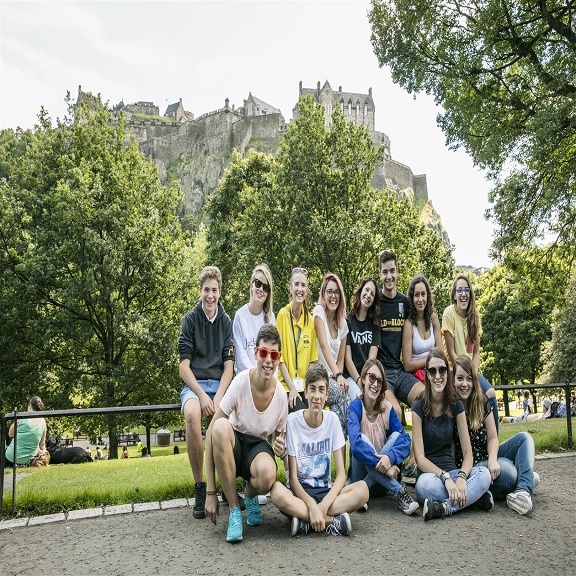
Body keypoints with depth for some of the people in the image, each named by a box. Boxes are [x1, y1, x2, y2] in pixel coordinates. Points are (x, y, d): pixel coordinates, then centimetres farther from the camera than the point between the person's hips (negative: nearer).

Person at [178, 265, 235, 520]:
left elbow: (229, 365, 5)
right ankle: (200, 487, -21)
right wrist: (202, 395, -16)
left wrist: (219, 397, -11)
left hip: (220, 384, 2)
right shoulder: (190, 319, 2)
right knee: (192, 414, -36)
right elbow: (184, 366, -3)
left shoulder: (226, 321, 10)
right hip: (194, 384, -2)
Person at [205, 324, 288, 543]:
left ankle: (250, 494, 4)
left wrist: (281, 447, -22)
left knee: (267, 475, -37)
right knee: (221, 426, -37)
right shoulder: (241, 382, -21)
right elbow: (211, 432, -22)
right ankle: (234, 510, -21)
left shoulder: (281, 394, -13)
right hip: (233, 445, 0)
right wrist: (210, 492, -24)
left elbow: (280, 436, 6)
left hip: (258, 447, 1)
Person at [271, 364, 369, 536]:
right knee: (277, 491, -36)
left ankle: (304, 520, -22)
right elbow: (293, 478, -11)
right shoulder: (292, 421, -10)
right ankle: (332, 521, -24)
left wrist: (323, 506, -21)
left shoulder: (332, 419, -3)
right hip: (300, 491, -2)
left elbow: (341, 474, -5)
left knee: (362, 488, -26)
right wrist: (312, 506, -27)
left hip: (326, 491, 3)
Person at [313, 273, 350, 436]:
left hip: (332, 378, 5)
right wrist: (338, 375, -29)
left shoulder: (343, 323, 11)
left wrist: (339, 375, -12)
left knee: (338, 407, -25)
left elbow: (341, 358, 10)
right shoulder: (318, 312, -6)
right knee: (341, 394, -30)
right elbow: (324, 347, -19)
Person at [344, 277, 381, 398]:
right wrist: (359, 381, -15)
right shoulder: (347, 321, 4)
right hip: (350, 375, -3)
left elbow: (372, 357, 1)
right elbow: (347, 357, -3)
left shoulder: (374, 324, 13)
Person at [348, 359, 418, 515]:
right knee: (363, 439, -30)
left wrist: (389, 458, -33)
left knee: (397, 435, -18)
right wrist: (382, 464, -36)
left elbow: (406, 441, -14)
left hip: (380, 477, 3)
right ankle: (400, 491, -29)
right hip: (360, 472, -3)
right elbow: (356, 444, -30)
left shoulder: (388, 409, -3)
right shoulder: (355, 407, -14)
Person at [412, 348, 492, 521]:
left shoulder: (456, 406, 4)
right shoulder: (419, 407, -6)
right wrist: (446, 478, -27)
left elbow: (467, 453, -1)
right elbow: (420, 458, -12)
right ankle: (473, 496, -21)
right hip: (429, 473, -3)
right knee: (425, 484, -39)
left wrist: (461, 477, -23)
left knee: (484, 474, -27)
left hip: (451, 471, 3)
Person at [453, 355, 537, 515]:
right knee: (507, 469, -35)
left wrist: (492, 459, -21)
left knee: (524, 438, -13)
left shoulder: (482, 403, -1)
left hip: (488, 457, 6)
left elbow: (492, 437, -1)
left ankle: (524, 490, -30)